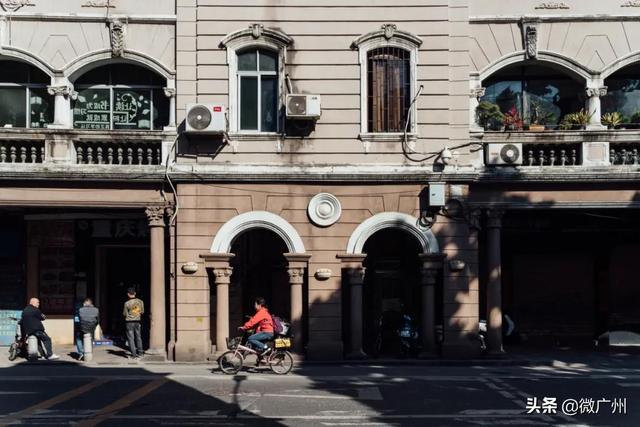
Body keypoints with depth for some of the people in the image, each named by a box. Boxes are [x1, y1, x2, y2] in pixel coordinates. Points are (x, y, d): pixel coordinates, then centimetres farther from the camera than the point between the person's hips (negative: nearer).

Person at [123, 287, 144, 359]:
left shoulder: (127, 303, -15)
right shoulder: (140, 301, -3)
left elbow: (124, 314, -6)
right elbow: (142, 312, 8)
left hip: (129, 322, -4)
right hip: (137, 321, 4)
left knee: (131, 338, 2)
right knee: (138, 337, 15)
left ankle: (134, 354, 0)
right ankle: (140, 353, 19)